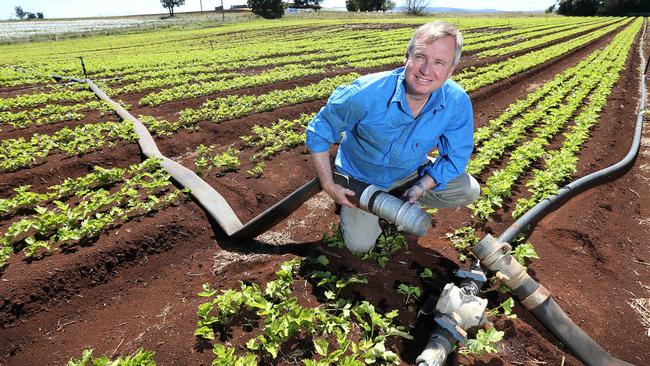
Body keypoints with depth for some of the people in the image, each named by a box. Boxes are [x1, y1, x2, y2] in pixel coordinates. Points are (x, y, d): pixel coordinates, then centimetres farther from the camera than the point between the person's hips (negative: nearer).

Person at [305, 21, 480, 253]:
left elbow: (455, 155, -9)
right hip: (360, 177, -3)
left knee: (469, 191, -9)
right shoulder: (366, 93, -33)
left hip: (409, 172, 3)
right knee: (360, 245, -10)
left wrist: (422, 187, -22)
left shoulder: (458, 102, -24)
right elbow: (318, 132, -20)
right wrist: (329, 185, -20)